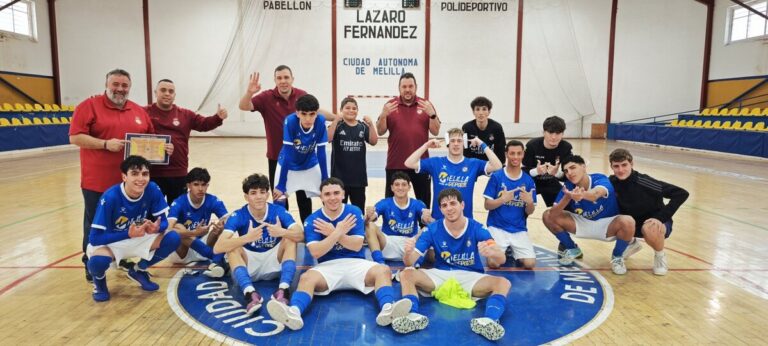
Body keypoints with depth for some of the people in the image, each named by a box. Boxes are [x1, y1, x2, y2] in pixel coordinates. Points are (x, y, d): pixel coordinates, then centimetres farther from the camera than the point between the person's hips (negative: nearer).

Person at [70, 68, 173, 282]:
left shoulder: (139, 111, 11)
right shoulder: (89, 106, -4)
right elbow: (75, 137, -11)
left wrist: (163, 147, -4)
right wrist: (105, 144, -21)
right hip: (98, 181, -4)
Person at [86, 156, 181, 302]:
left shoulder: (153, 190, -18)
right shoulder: (110, 197, -28)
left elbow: (163, 222, -11)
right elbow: (95, 238, -26)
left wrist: (155, 228, -35)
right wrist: (128, 234, -39)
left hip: (139, 238, 4)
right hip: (109, 242, -4)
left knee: (173, 238, -19)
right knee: (98, 261, -37)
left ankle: (139, 271, 8)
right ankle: (99, 278, 5)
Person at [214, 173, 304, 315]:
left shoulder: (278, 211, -12)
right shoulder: (238, 216, -15)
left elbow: (301, 235, -25)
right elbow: (217, 248, -28)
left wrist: (282, 232, -46)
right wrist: (247, 237, -44)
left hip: (274, 263, 1)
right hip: (248, 265, -1)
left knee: (290, 238, -23)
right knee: (233, 242, -26)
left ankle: (283, 289, -38)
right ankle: (249, 292, -44)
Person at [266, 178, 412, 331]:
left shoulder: (354, 212, 1)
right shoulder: (312, 220, 0)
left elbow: (357, 246, -6)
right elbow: (315, 252, -11)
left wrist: (333, 233, -15)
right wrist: (338, 232, -18)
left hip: (355, 263, 1)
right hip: (328, 266, 0)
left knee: (383, 270, -27)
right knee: (306, 277, -31)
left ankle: (387, 309, -52)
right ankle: (294, 313, -56)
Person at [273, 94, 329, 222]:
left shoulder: (320, 121, -27)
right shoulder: (290, 121, -32)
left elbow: (321, 153, -18)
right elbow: (287, 154, -27)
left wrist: (325, 182, -13)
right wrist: (281, 185, -24)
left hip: (310, 166, 2)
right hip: (289, 166, -2)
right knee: (279, 200, -6)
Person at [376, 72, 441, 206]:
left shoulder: (426, 105, 4)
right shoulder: (390, 105, 3)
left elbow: (435, 131, 0)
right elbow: (380, 132, 0)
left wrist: (432, 114, -17)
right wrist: (383, 115, -18)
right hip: (395, 163, 0)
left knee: (424, 201, 11)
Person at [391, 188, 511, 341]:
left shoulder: (477, 228, -9)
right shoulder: (433, 229, -7)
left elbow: (501, 259, -20)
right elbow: (410, 262, -11)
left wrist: (490, 252, -45)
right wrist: (408, 252, -38)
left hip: (470, 277, -1)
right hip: (440, 275, 1)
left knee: (503, 283, -27)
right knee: (406, 274, -22)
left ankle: (489, 321, -52)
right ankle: (414, 315, -45)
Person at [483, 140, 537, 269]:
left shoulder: (528, 180, 4)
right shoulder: (496, 176, -4)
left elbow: (530, 212, 5)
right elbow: (487, 205, -4)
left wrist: (529, 202, -16)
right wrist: (503, 199, -21)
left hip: (519, 230, 2)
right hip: (497, 228, -2)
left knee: (530, 263, -15)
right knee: (494, 263, -19)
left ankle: (512, 251, 18)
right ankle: (504, 250, 16)